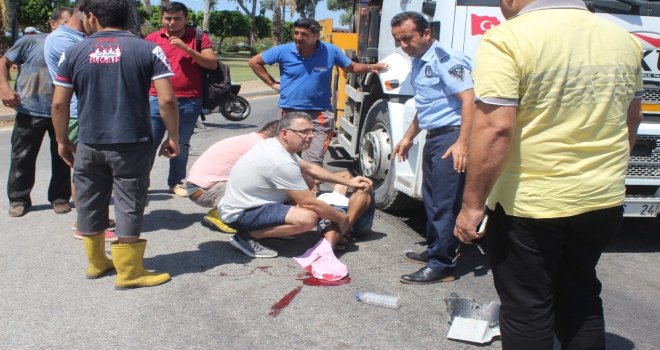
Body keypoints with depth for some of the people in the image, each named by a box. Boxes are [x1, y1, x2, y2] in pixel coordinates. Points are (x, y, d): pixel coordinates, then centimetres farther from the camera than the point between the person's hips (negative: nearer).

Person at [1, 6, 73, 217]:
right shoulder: (31, 41, -1)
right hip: (30, 111, -2)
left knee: (62, 158, 8)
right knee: (22, 158, 6)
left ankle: (59, 198, 22)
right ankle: (18, 199, 20)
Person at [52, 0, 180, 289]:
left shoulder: (73, 53, 1)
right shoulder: (148, 50, -4)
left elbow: (59, 104, 1)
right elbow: (167, 100, -11)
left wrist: (62, 140, 15)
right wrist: (173, 137, 1)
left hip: (88, 144, 2)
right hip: (131, 143, -2)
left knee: (90, 204, 17)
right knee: (129, 206, 6)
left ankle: (96, 262, 31)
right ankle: (129, 272, 12)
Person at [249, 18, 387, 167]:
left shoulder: (330, 51, -3)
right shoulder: (283, 51, -5)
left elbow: (352, 67, 11)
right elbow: (254, 62, 8)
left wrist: (370, 67, -7)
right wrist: (272, 83, 3)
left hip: (319, 115, -1)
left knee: (313, 163, -4)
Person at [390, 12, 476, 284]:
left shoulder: (445, 59, -14)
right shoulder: (418, 64, 16)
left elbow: (469, 100, -21)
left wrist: (462, 143, -28)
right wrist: (408, 137, 30)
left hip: (451, 137, -10)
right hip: (433, 138, 10)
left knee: (445, 203, -7)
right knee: (431, 200, 16)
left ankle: (442, 266, 0)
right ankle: (434, 250, 29)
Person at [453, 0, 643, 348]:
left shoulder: (507, 40, -16)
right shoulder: (623, 41, 6)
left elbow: (495, 127, -24)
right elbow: (631, 119, 16)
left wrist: (472, 203, -17)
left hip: (527, 204, -6)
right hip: (603, 202, 7)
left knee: (526, 308, 9)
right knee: (580, 299, 23)